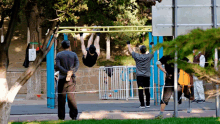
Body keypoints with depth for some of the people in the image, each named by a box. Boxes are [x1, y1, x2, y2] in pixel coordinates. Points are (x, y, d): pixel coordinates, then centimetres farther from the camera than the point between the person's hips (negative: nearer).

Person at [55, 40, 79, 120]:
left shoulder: (59, 55, 5)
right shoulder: (74, 55, 7)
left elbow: (58, 65, -10)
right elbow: (77, 65, -6)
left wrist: (66, 72, -17)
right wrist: (71, 72, -17)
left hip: (62, 78, -1)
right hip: (71, 78, 1)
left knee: (61, 97, 3)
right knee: (71, 96, 2)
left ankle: (61, 116, 3)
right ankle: (74, 114, -11)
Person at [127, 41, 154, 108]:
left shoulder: (137, 56, -3)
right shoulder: (148, 56, 0)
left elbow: (131, 51, 11)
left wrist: (128, 44, 29)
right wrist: (152, 45, 38)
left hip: (139, 76, -2)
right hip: (147, 75, 2)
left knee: (140, 90, -5)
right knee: (147, 90, 10)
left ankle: (142, 104, -10)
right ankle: (148, 104, 16)